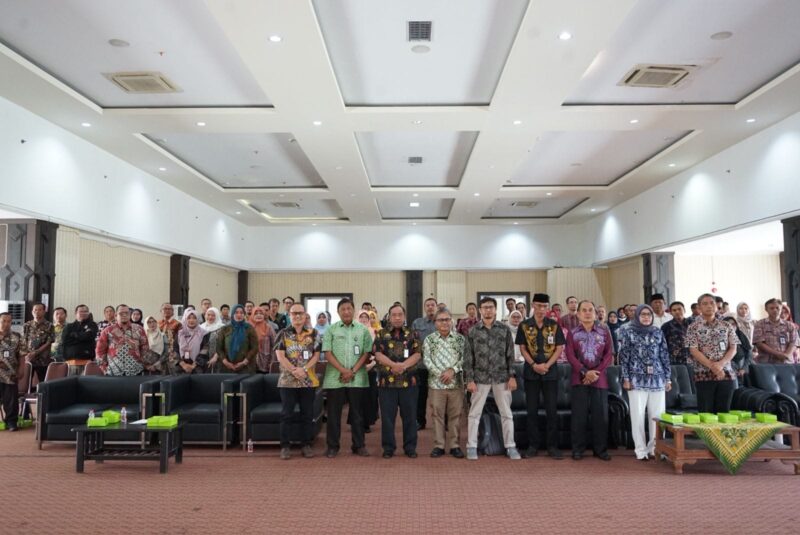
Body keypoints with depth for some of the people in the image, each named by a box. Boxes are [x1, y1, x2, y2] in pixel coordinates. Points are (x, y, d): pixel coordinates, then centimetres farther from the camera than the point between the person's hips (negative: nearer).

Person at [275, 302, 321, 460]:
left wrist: (304, 369, -15)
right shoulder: (283, 334, 2)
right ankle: (285, 446, 10)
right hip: (287, 380, -1)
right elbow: (280, 356, -6)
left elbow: (316, 355, 0)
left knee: (307, 414, 6)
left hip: (309, 380, 1)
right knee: (287, 414, 2)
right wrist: (294, 371, -17)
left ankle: (306, 445, 16)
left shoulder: (313, 334, 5)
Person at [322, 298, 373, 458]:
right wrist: (343, 370, -12)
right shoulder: (331, 330, 4)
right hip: (335, 378, 0)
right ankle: (332, 446, 14)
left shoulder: (363, 330, 6)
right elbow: (327, 353, -2)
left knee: (357, 413, 7)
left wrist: (353, 371, -9)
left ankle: (359, 445, 17)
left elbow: (366, 353, 2)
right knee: (334, 413, 5)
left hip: (357, 378, 1)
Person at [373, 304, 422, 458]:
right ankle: (388, 447, 15)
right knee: (387, 417, 4)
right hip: (387, 382, 0)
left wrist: (403, 365, -18)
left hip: (409, 382, 1)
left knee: (410, 416, 5)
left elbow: (417, 354, -2)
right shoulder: (381, 334, 7)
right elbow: (378, 354, -4)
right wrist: (394, 365, -19)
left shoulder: (412, 334, 8)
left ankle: (410, 447, 17)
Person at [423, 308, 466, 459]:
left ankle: (454, 445, 14)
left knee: (455, 415, 5)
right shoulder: (429, 339, 4)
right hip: (436, 383, 0)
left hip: (456, 382, 1)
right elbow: (427, 360, -3)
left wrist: (452, 370, -14)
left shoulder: (460, 338, 5)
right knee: (437, 415, 4)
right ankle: (439, 446, 12)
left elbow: (464, 358, -1)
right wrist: (440, 374, -12)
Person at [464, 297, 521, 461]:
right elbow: (468, 357, 0)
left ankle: (510, 446, 17)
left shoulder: (505, 329, 2)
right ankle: (472, 446, 14)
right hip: (480, 378, 0)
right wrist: (469, 379, -6)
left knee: (506, 413, 7)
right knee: (474, 413, 4)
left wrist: (512, 376, -4)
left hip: (502, 377, 1)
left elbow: (510, 355, 3)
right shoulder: (473, 332, 0)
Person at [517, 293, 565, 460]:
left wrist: (546, 365, -13)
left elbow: (559, 348, -1)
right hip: (531, 372, 0)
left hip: (550, 372, 0)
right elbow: (522, 348, 1)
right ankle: (533, 445, 13)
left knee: (552, 410, 1)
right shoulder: (524, 326, 2)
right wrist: (534, 365, -13)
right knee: (532, 410, 4)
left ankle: (552, 446, 10)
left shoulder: (554, 326, 2)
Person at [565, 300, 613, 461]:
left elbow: (609, 355, 2)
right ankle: (578, 449, 9)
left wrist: (596, 372, -10)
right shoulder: (572, 333, 6)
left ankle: (601, 449, 13)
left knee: (601, 415, 2)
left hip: (599, 379, 1)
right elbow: (570, 355, -3)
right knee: (579, 415, 0)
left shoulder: (604, 332, 9)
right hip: (579, 378, -1)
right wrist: (585, 372, -14)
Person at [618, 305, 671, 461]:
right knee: (638, 416, -1)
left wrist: (668, 378, 8)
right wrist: (625, 378, -5)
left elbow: (665, 356, 11)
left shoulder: (658, 332, 11)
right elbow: (623, 356, 0)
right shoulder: (628, 331, 2)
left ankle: (655, 448, 12)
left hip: (657, 379, 3)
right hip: (637, 380, -3)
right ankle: (641, 450, 6)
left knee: (658, 415, 2)